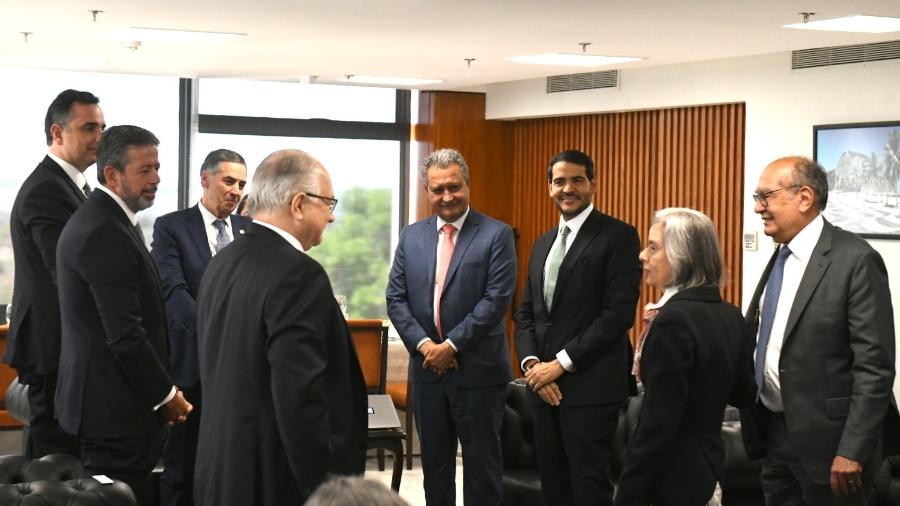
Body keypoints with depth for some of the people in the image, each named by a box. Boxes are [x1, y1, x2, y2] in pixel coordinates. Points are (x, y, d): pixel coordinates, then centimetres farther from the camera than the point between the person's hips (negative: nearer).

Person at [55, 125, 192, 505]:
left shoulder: (93, 221, 15)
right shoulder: (106, 234, -19)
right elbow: (125, 334, -22)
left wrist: (159, 390, 15)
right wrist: (165, 394, -11)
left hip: (95, 398, 11)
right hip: (115, 405, -11)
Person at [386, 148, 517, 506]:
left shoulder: (496, 235, -5)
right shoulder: (411, 236, 9)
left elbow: (496, 300, -13)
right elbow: (396, 298, 5)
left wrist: (451, 346, -16)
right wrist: (424, 344, -10)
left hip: (478, 370, -4)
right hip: (427, 369, 4)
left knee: (481, 463, 4)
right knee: (434, 463, 13)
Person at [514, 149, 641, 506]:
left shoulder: (618, 236, -5)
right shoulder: (543, 243, 18)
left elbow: (619, 314, -14)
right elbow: (526, 314, 16)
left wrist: (562, 364, -14)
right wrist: (532, 364, -3)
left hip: (590, 386, -7)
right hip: (544, 385, 7)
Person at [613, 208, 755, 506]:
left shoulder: (674, 319, -21)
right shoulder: (731, 316, 4)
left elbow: (657, 425, -22)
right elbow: (744, 395, 14)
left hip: (672, 478, -9)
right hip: (710, 465, 9)